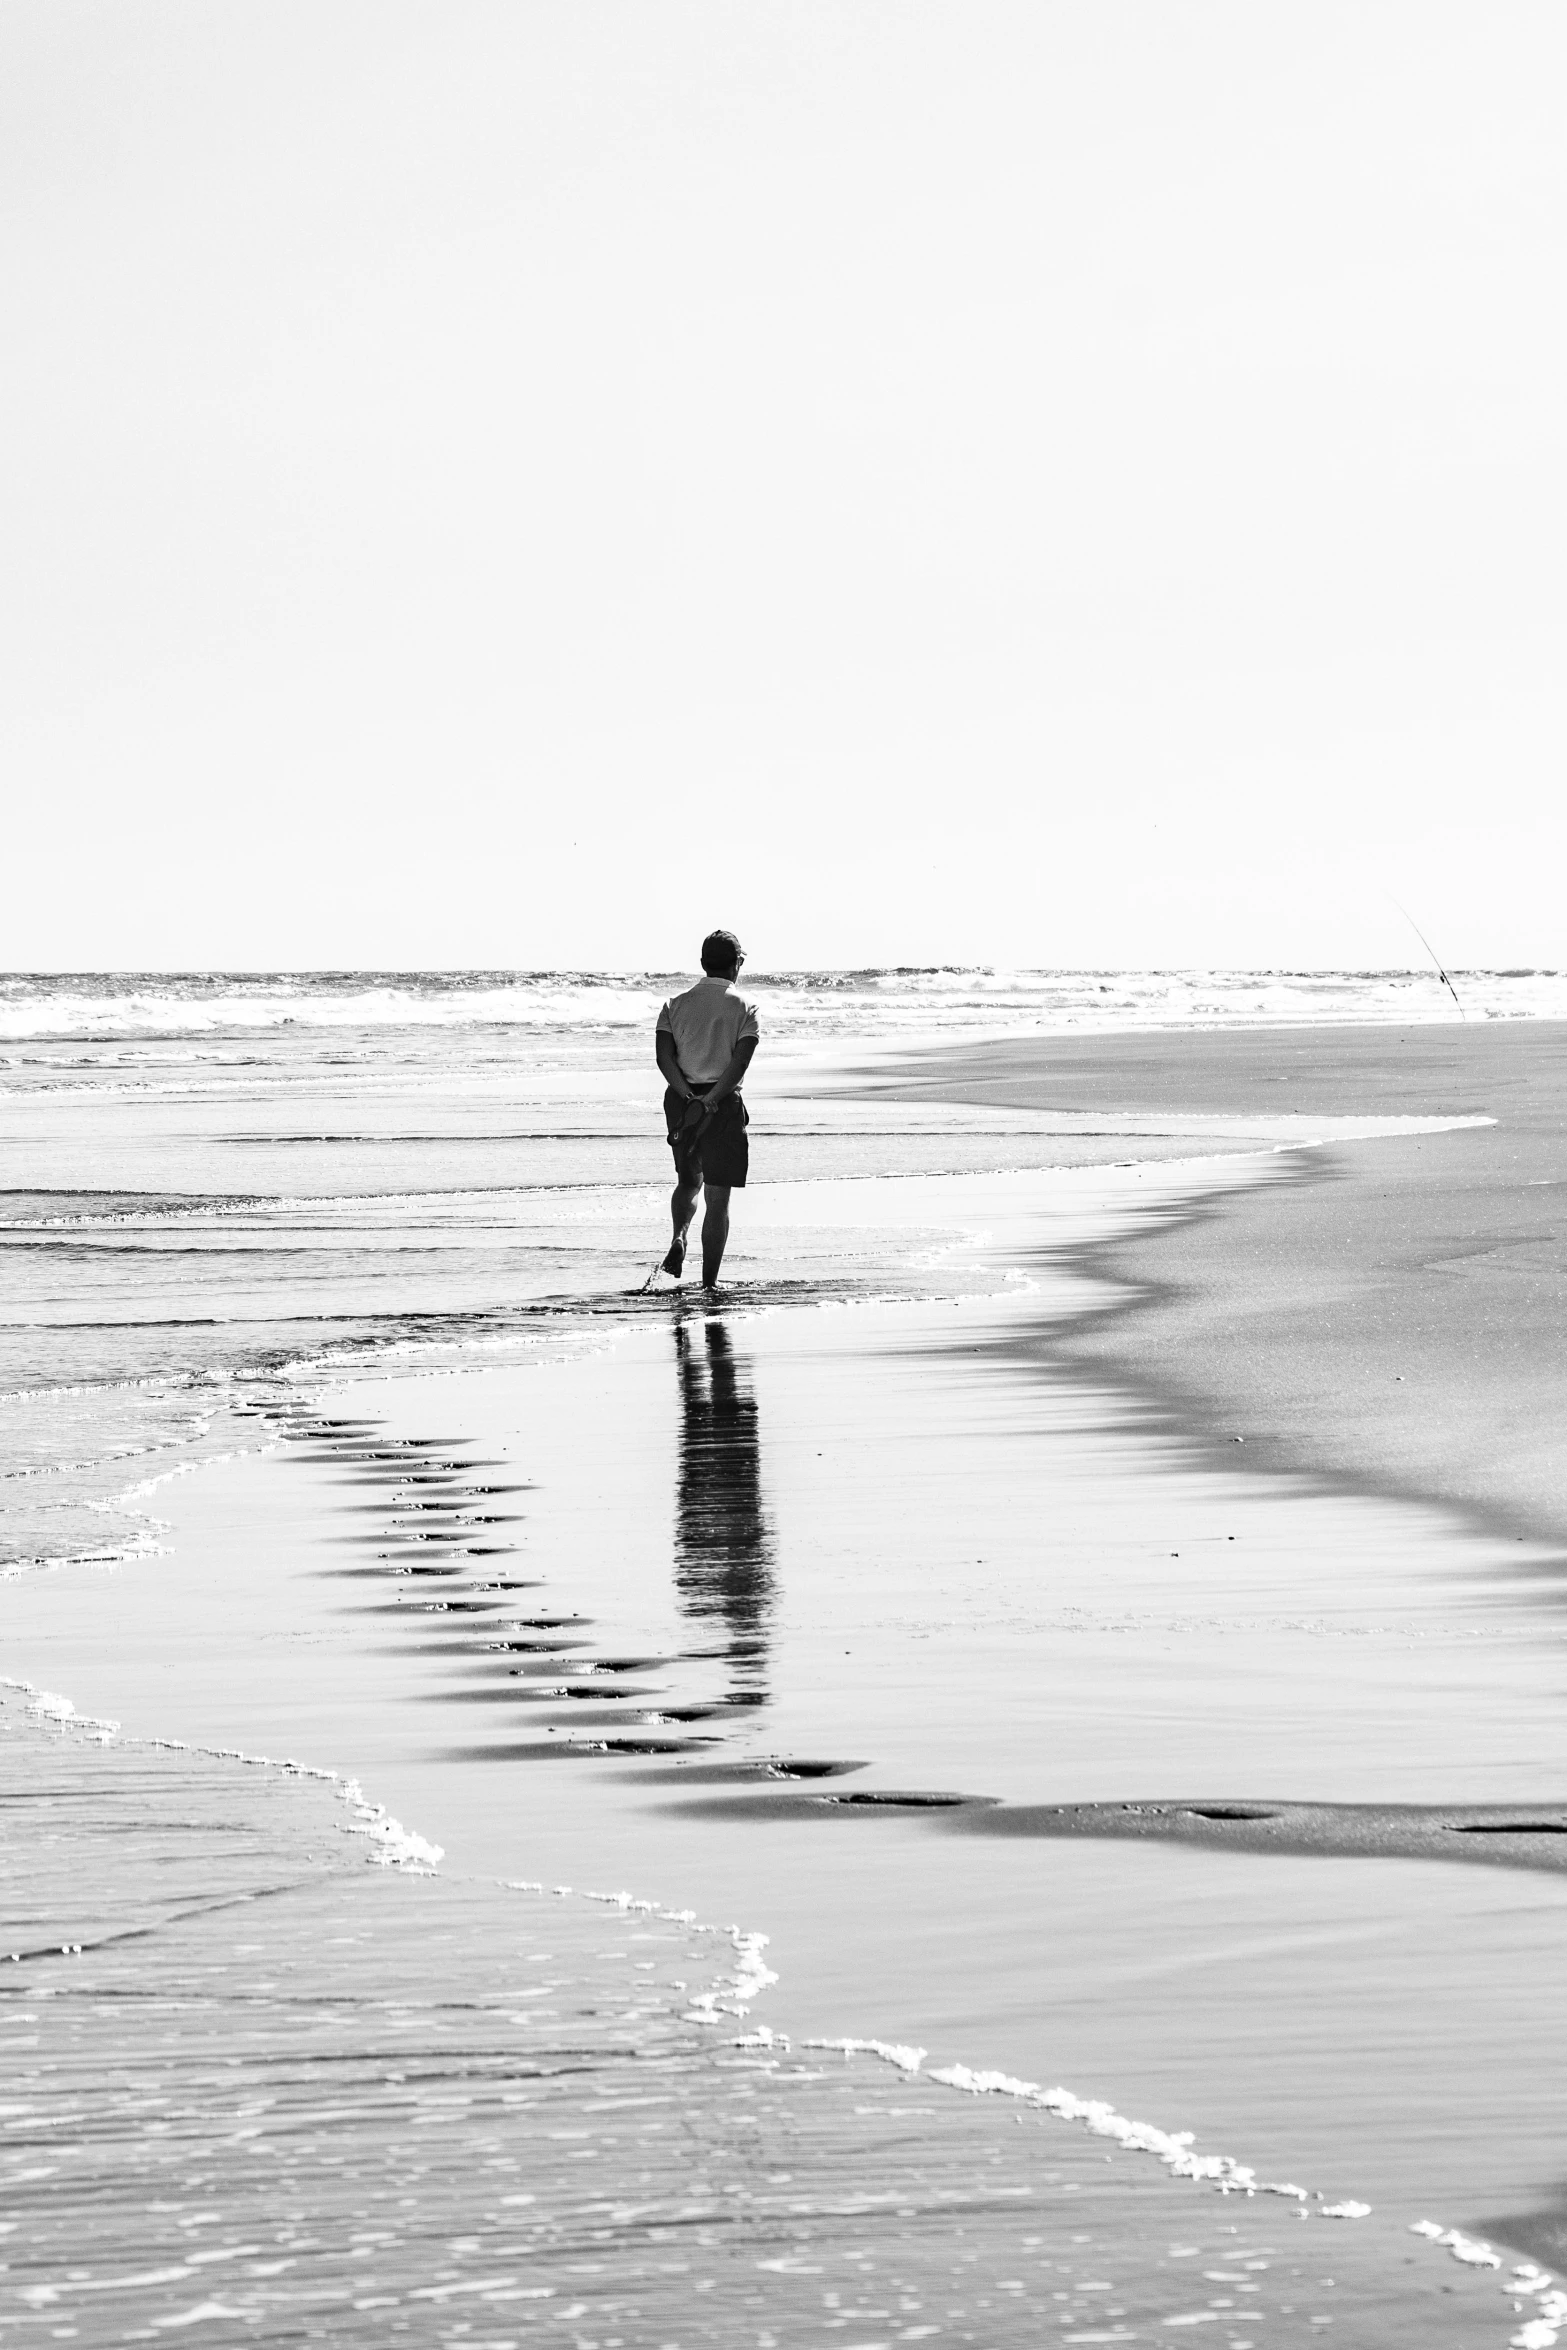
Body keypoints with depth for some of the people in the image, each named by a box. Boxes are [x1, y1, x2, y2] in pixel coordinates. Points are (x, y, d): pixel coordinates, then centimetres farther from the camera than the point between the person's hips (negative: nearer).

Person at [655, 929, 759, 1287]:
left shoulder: (676, 1005, 6)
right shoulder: (743, 1008, -2)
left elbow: (664, 1057, -7)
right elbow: (740, 1062, -16)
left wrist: (689, 1097, -14)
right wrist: (710, 1102, -19)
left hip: (682, 1099, 3)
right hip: (724, 1104, -3)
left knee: (689, 1181, 24)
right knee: (718, 1196, 2)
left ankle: (679, 1237, -3)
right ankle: (709, 1282, -1)